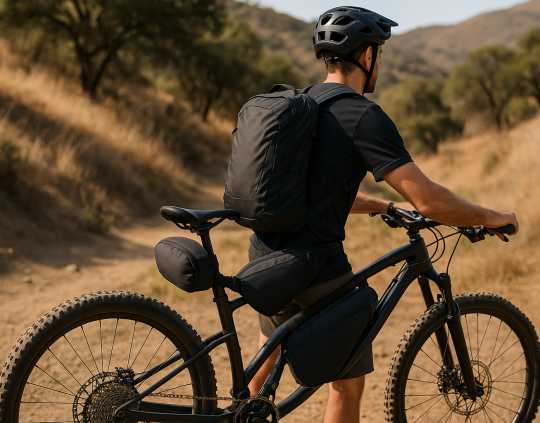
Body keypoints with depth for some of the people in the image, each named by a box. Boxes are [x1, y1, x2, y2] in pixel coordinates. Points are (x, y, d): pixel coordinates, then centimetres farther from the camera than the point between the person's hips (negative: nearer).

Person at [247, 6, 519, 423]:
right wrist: (491, 217, -4)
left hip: (265, 256, 9)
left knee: (274, 347, 32)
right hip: (315, 268, -8)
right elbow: (429, 200, -20)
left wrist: (387, 206, 28)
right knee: (348, 384, 6)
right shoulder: (364, 116, -15)